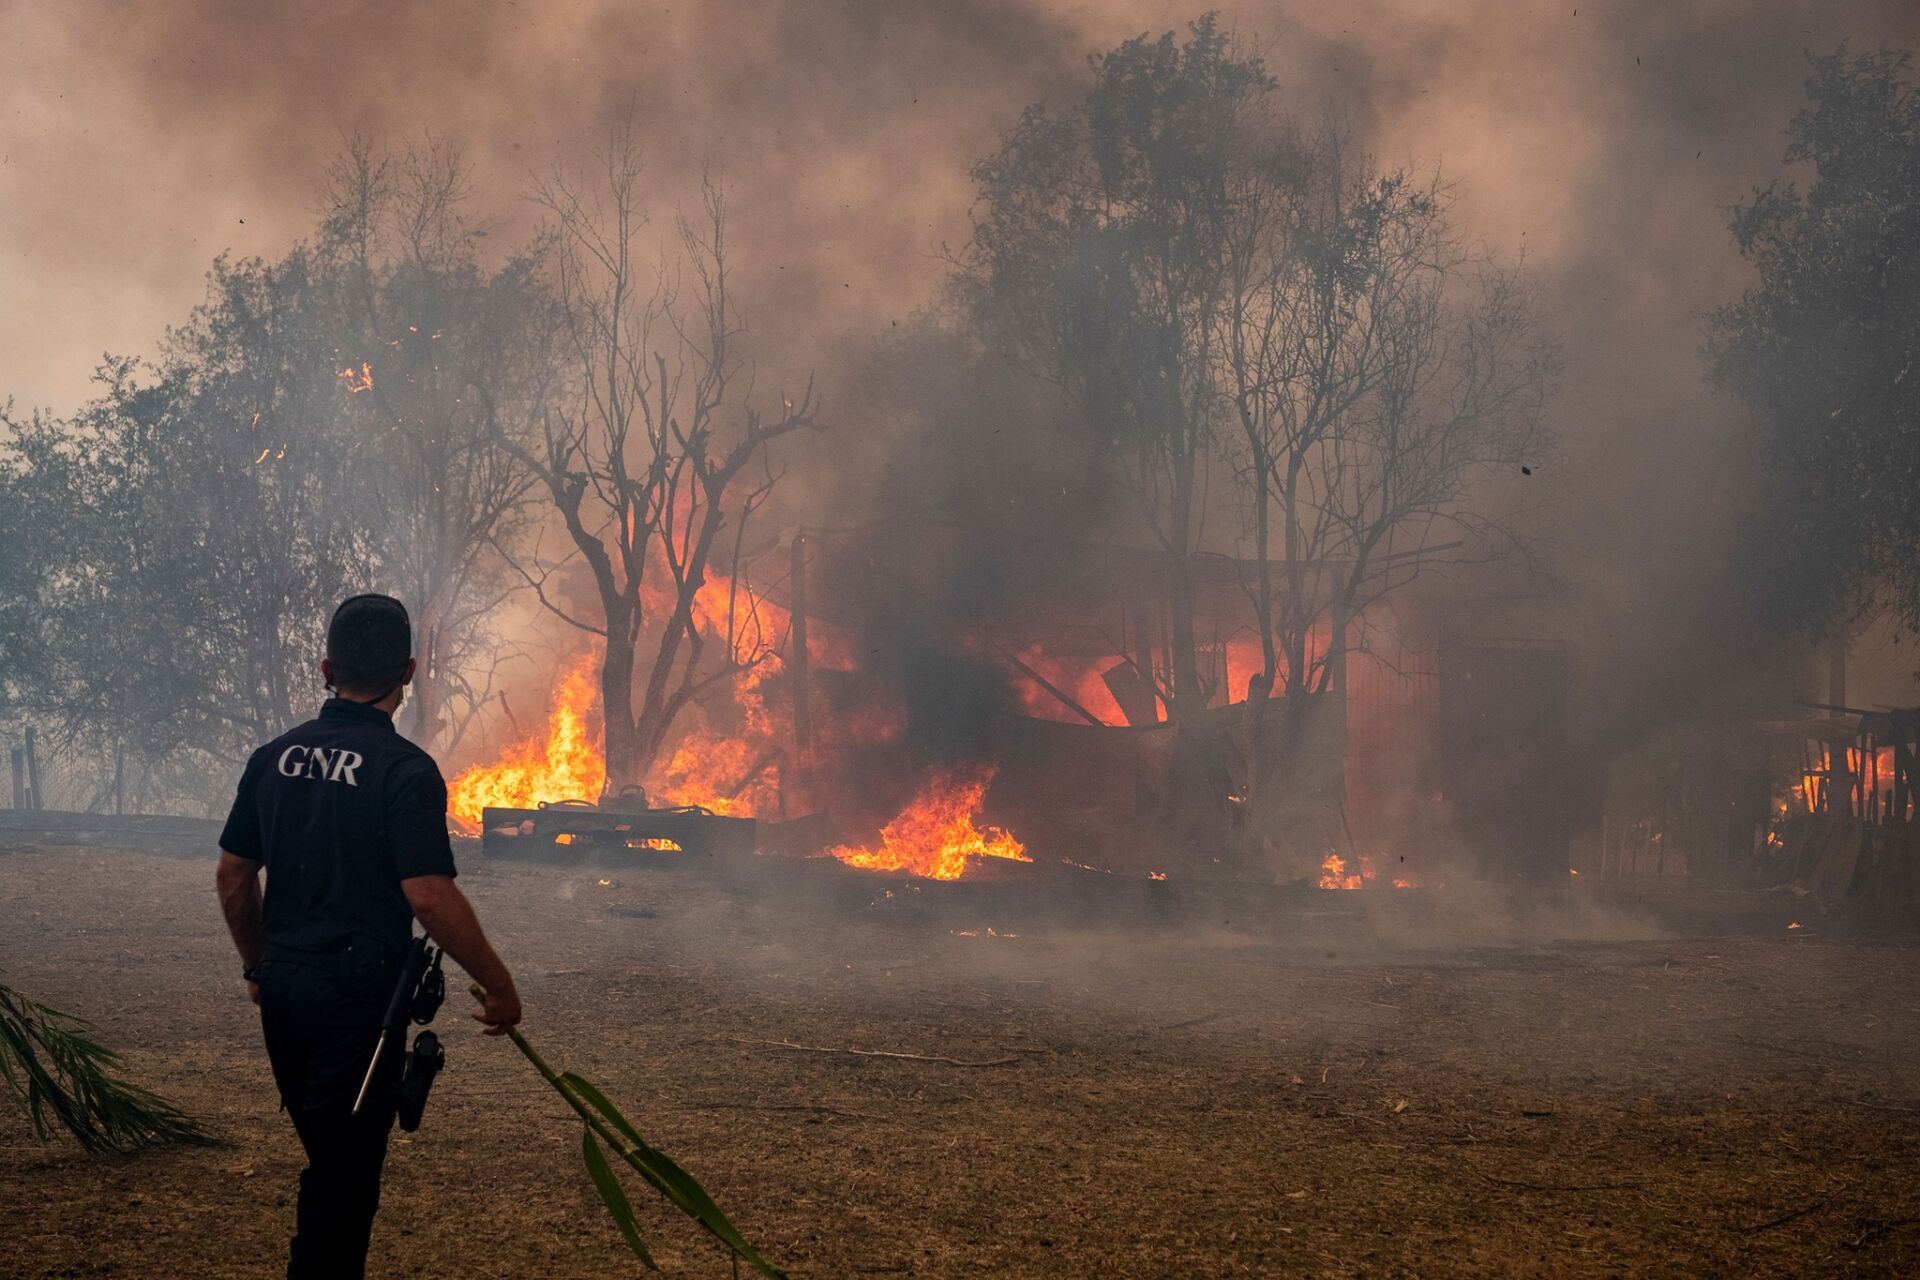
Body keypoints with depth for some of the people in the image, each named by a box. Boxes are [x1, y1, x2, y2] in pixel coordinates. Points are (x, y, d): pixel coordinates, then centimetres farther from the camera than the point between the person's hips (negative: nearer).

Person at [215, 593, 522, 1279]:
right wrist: (498, 983, -12)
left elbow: (233, 875, 10)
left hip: (283, 986, 6)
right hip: (359, 993, -6)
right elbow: (430, 896, -21)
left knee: (327, 1153, 21)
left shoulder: (274, 756, 5)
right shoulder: (404, 770, -14)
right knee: (345, 1172, 1)